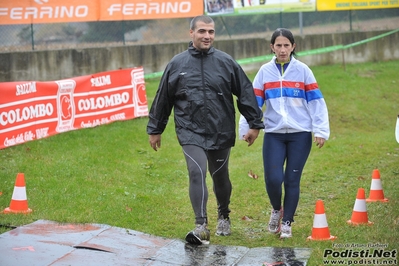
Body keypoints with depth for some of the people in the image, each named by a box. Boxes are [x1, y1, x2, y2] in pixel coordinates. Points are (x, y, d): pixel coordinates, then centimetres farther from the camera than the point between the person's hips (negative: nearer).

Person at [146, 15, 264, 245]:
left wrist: (254, 123, 2)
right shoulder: (177, 64, 0)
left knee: (220, 175, 15)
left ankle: (224, 216, 40)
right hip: (190, 131, -1)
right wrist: (155, 129, 13)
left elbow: (246, 93, 3)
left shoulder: (226, 62, -1)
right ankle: (201, 227, -15)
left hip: (221, 132, 1)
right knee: (197, 172, -18)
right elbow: (163, 99, 8)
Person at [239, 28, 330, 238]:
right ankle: (276, 210, 21)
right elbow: (253, 102, 5)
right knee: (273, 178, -9)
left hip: (300, 134, -1)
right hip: (273, 134, 1)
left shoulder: (302, 70, 1)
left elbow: (316, 101, 0)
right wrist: (246, 129, -1)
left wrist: (321, 130, -6)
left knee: (292, 180, 2)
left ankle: (287, 223, 16)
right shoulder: (265, 71, 4)